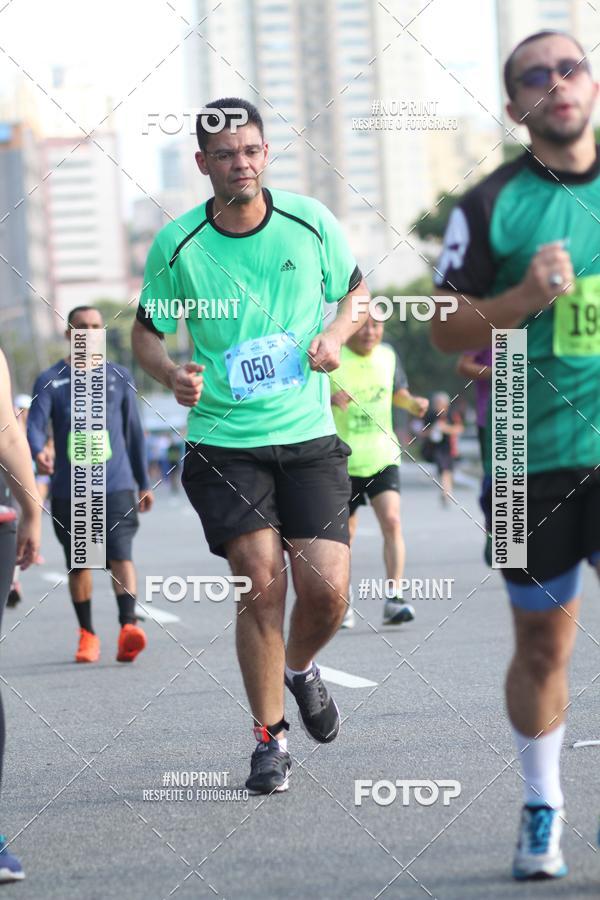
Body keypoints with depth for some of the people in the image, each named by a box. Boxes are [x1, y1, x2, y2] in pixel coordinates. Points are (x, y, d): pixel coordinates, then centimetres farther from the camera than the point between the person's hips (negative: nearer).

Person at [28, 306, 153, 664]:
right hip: (69, 488, 1)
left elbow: (134, 432, 17)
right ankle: (88, 634, 19)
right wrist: (39, 451, -31)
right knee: (79, 564, 7)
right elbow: (35, 425, -8)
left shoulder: (120, 377, 11)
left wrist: (144, 482, 17)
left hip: (115, 486, 0)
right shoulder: (51, 380, 5)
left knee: (120, 554, -17)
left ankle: (129, 625, -29)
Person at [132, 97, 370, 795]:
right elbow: (146, 330, 9)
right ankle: (270, 738, 7)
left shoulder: (310, 222, 0)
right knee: (260, 585, -10)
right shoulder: (177, 244, -4)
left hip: (309, 435, 1)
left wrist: (335, 335, -5)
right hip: (222, 443, -1)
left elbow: (355, 290, 16)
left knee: (327, 590, -7)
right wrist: (170, 374, -12)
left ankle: (300, 668, 29)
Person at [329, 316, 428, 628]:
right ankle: (343, 598, 31)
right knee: (345, 532, 9)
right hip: (343, 461, -2)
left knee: (391, 521, -17)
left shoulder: (388, 355, 5)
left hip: (383, 458, 2)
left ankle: (393, 598, -17)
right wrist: (330, 400, -29)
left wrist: (413, 403, 0)